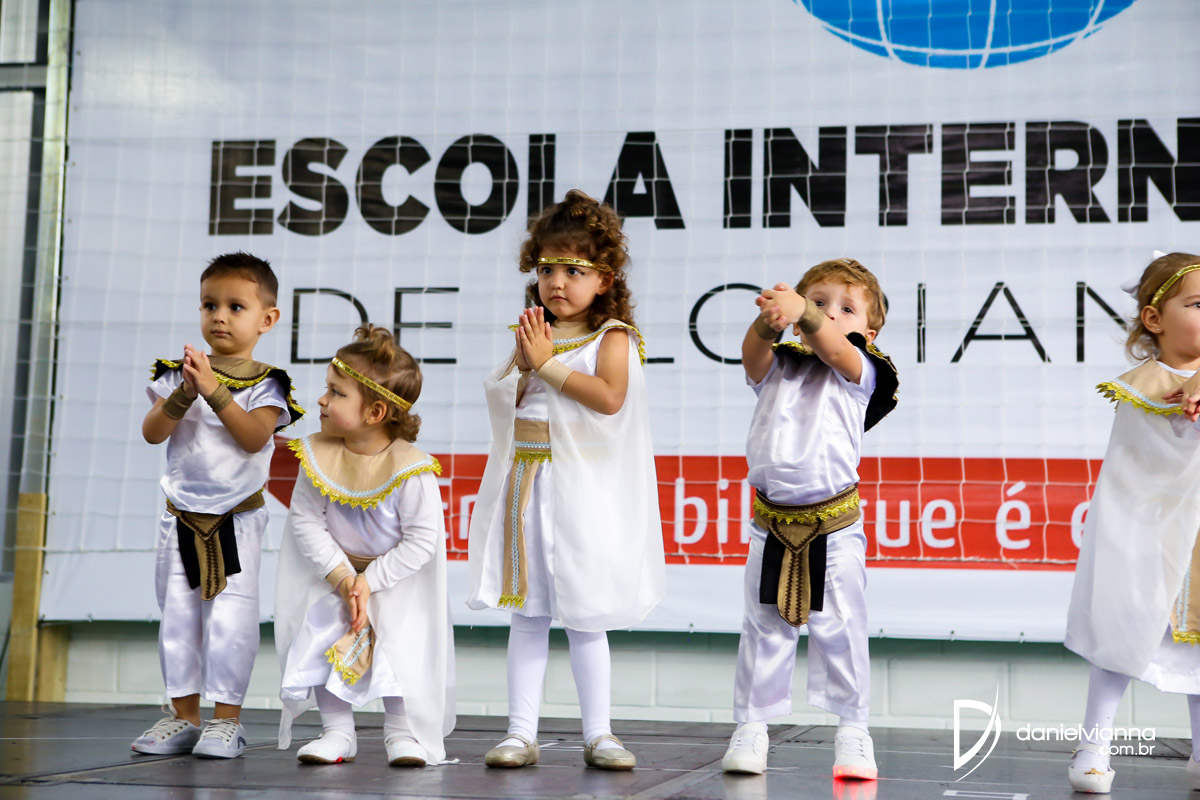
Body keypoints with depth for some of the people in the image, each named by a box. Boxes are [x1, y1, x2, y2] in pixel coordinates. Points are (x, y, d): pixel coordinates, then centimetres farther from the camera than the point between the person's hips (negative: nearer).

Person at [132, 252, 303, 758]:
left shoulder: (265, 383, -4)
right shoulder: (177, 372, 6)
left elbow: (254, 437, -18)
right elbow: (152, 433, -3)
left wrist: (214, 391, -24)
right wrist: (184, 393, -19)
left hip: (237, 519, -4)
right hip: (181, 517, 4)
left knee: (230, 619, -6)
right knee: (177, 616, 8)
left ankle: (227, 718, 3)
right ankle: (183, 716, 18)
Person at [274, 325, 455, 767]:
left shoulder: (410, 468, -24)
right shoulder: (318, 456, -12)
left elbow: (423, 538, -21)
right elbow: (307, 521, -10)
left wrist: (370, 581, -24)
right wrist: (341, 576, -21)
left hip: (397, 577, -3)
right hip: (335, 571, 3)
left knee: (402, 645, -13)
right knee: (321, 639, -6)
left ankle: (403, 730, 5)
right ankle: (338, 730, 8)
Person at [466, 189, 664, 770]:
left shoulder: (612, 336, -4)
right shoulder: (534, 333, 11)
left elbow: (610, 397, -20)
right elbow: (501, 398, 6)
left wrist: (548, 363, -16)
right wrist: (526, 362, -10)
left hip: (582, 490, -5)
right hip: (526, 483, 5)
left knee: (584, 618, 1)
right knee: (526, 615, 7)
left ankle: (598, 734, 11)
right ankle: (521, 733, 11)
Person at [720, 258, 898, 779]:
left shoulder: (859, 373, 3)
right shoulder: (777, 369, 10)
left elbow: (836, 348, -19)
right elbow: (753, 352, -13)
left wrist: (803, 311, -39)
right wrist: (770, 320, -36)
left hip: (834, 530, -2)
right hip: (772, 526, 2)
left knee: (839, 630, 1)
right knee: (763, 630, 6)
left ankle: (852, 731, 10)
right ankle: (750, 726, 13)